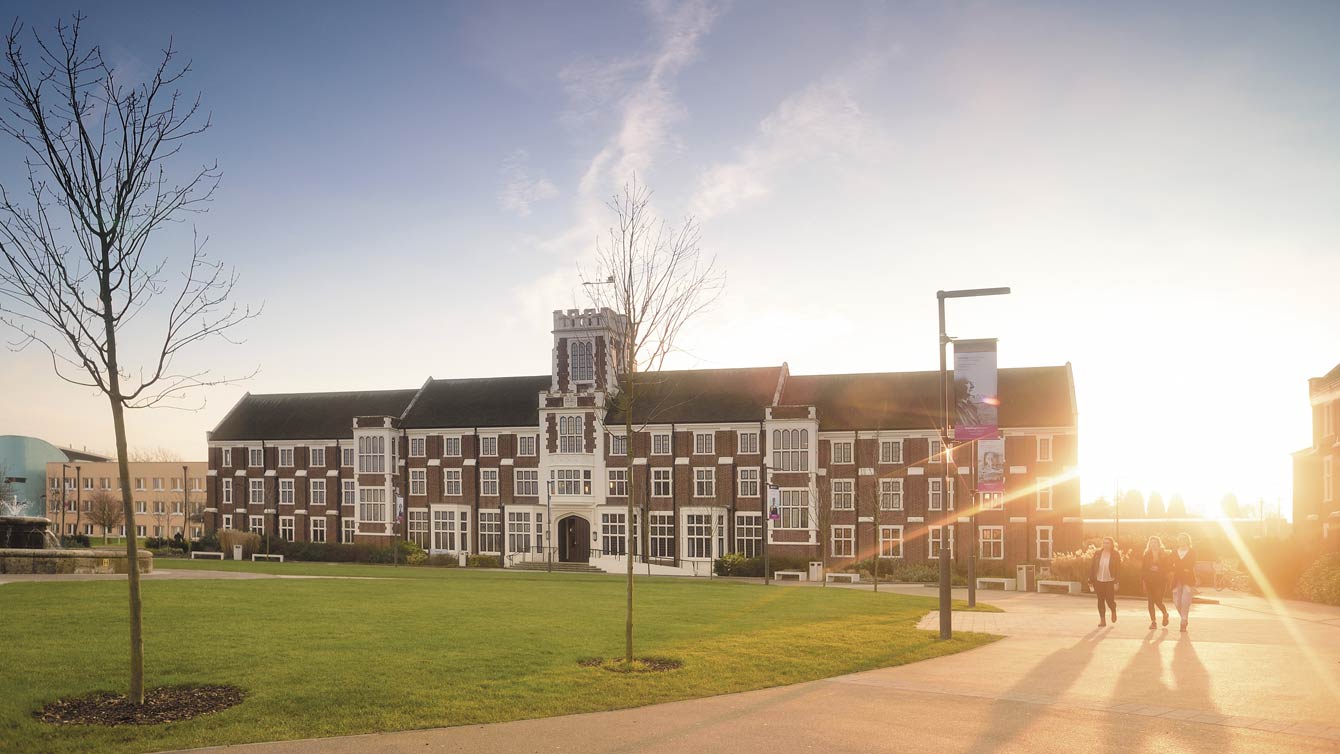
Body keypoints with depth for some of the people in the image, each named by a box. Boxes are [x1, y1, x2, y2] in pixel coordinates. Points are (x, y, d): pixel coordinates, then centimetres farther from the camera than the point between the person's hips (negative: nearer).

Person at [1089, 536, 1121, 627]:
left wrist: (1116, 582, -11)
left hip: (1110, 581, -3)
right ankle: (1102, 620, 15)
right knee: (1100, 600, 5)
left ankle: (1113, 611, 29)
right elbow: (1091, 567, 5)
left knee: (1109, 600, -5)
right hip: (1098, 581, 3)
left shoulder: (1116, 555, -3)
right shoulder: (1097, 554, 3)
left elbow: (1118, 569, -5)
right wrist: (1091, 580, 1)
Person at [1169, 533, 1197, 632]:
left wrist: (1177, 567, -8)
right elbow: (1170, 567, 3)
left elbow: (1191, 565, -9)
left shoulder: (1192, 552, 4)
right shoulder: (1174, 552, 12)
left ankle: (1184, 624, -3)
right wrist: (1182, 569, -10)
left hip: (1188, 580, -3)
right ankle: (1184, 619, 22)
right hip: (1177, 580, 3)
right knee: (1176, 602, -3)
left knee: (1185, 602, -13)